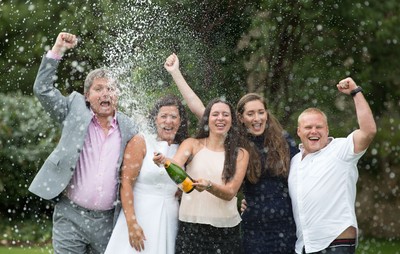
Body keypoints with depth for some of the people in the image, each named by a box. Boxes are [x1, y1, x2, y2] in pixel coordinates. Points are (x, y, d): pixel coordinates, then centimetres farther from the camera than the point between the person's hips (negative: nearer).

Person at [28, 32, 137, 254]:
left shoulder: (128, 129, 6)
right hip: (71, 216, -2)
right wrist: (57, 50, -7)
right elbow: (43, 89, -3)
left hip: (107, 219, 2)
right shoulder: (75, 111, 3)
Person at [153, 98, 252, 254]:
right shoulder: (192, 144, 3)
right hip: (191, 225, -1)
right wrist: (164, 161, -38)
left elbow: (230, 193, -6)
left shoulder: (240, 154, 4)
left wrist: (208, 185, -26)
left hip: (226, 228, 1)